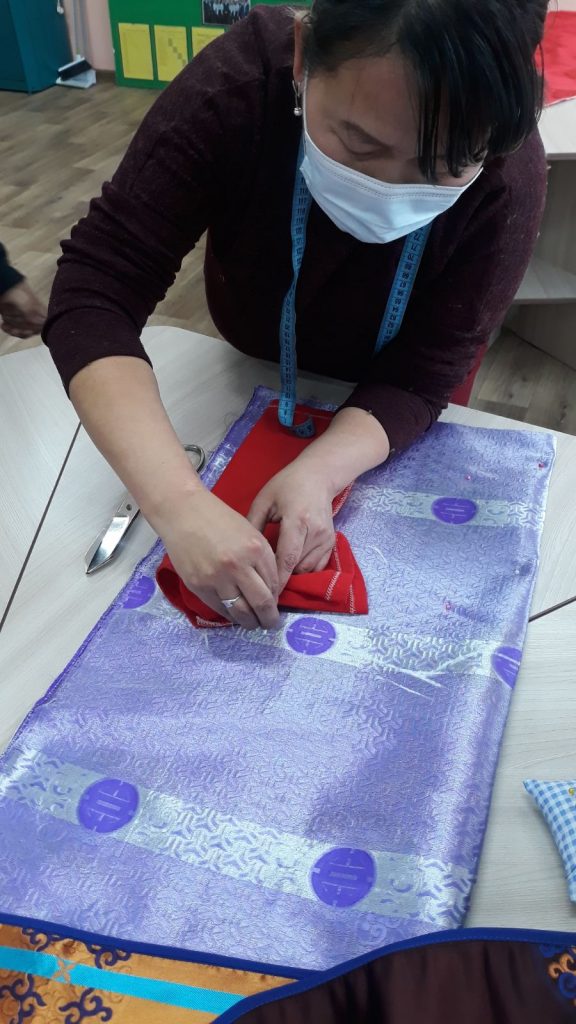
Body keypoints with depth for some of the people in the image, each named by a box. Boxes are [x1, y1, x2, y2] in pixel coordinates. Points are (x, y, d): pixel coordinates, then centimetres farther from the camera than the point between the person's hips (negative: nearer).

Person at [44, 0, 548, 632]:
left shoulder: (507, 176, -34)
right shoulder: (235, 84, -36)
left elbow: (422, 376, -28)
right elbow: (95, 292, -40)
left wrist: (320, 471, -48)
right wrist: (179, 501, -53)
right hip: (253, 363, 1)